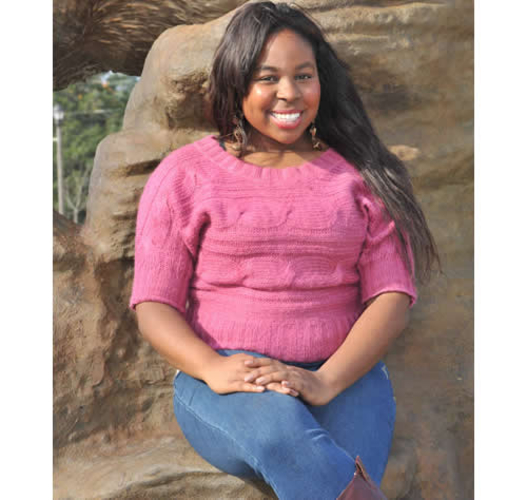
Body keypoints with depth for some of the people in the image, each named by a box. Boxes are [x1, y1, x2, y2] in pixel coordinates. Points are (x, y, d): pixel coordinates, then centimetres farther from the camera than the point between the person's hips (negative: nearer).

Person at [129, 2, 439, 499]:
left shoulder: (360, 175, 11)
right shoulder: (185, 175, 8)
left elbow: (391, 296, 2)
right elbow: (153, 306, 3)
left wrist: (325, 382, -16)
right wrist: (214, 369, -18)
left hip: (343, 376, 1)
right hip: (223, 385, -1)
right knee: (280, 429, -36)